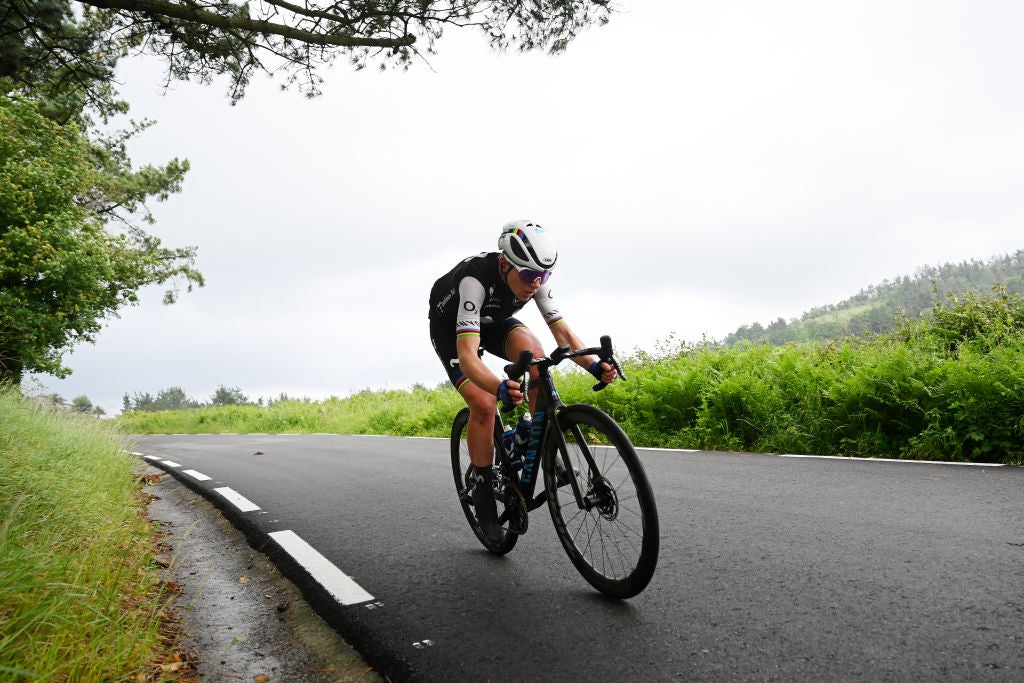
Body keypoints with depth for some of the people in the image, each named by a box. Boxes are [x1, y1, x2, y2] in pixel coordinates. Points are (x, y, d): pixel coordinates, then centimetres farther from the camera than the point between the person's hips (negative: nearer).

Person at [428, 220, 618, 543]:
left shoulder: (535, 278, -24)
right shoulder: (476, 279, -40)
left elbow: (563, 333, -22)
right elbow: (467, 357, -48)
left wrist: (594, 365, -41)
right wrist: (501, 388, -67)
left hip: (492, 322, 4)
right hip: (449, 329, -4)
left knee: (534, 353, -28)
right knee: (484, 404, -23)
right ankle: (483, 489, -1)